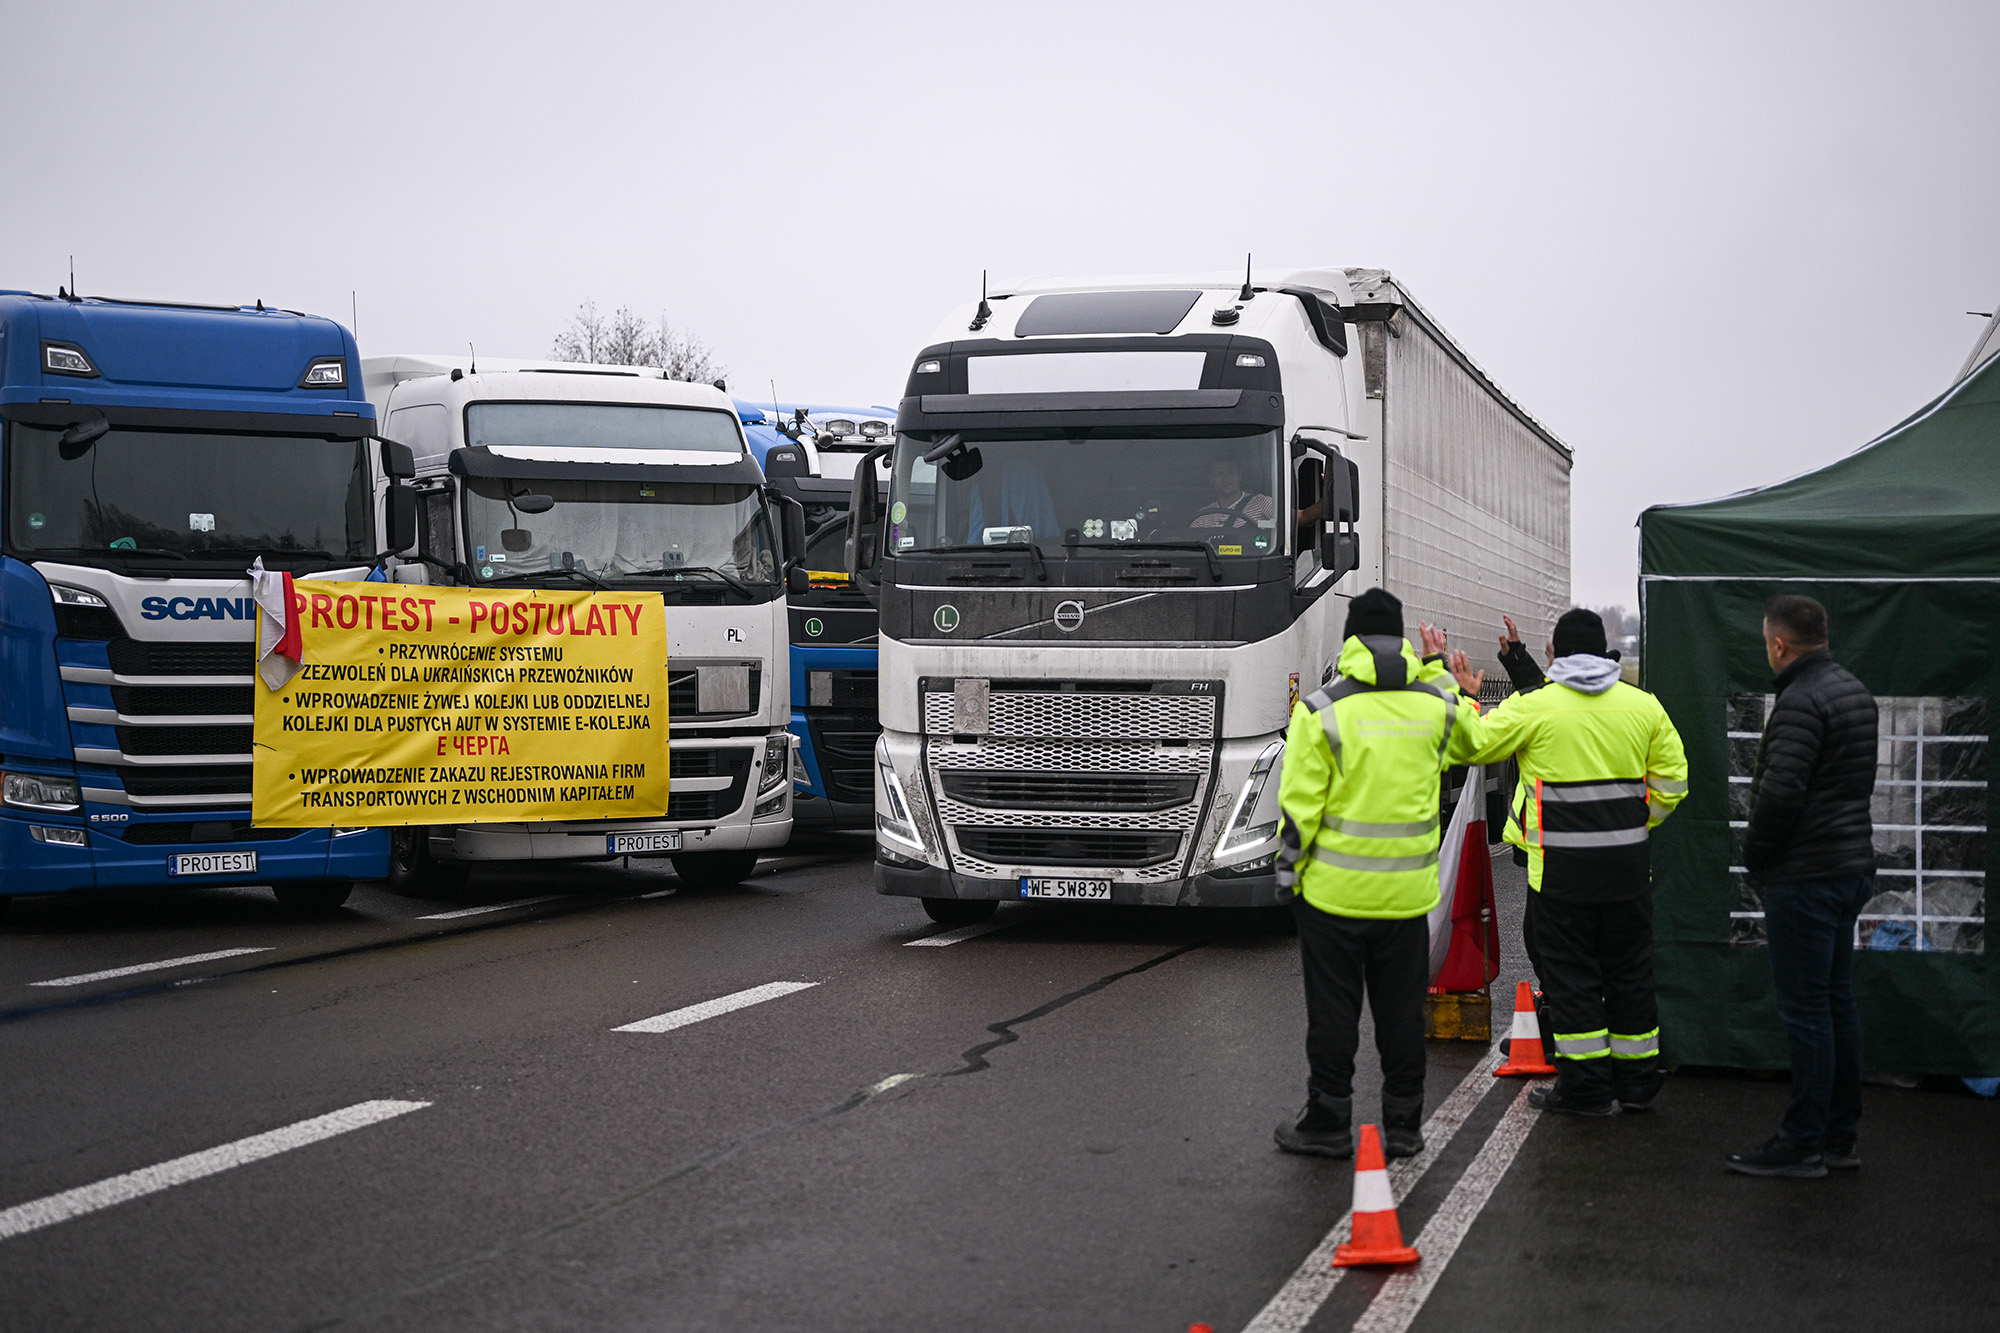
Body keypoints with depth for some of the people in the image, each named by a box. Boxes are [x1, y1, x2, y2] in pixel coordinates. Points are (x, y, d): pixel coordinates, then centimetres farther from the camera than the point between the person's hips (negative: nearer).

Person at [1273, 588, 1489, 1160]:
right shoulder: (1436, 704, 0)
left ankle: (1328, 1125, 13)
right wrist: (1437, 668, 31)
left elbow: (1299, 806, -11)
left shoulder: (1321, 710, -11)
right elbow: (1469, 738, 25)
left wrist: (1289, 871, 2)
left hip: (1334, 890, -3)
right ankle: (1403, 1127, 18)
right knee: (1401, 1012, 12)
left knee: (1332, 1012, 7)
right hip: (1408, 892, 3)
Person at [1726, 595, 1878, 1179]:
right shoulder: (1855, 691, 13)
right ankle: (1840, 1136, 20)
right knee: (1838, 1002, 13)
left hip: (1805, 878, -10)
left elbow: (1780, 793, -25)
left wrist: (1755, 856, -8)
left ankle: (1803, 1142, 1)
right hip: (1852, 867, 10)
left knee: (1805, 1009, -4)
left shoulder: (1801, 701, -18)